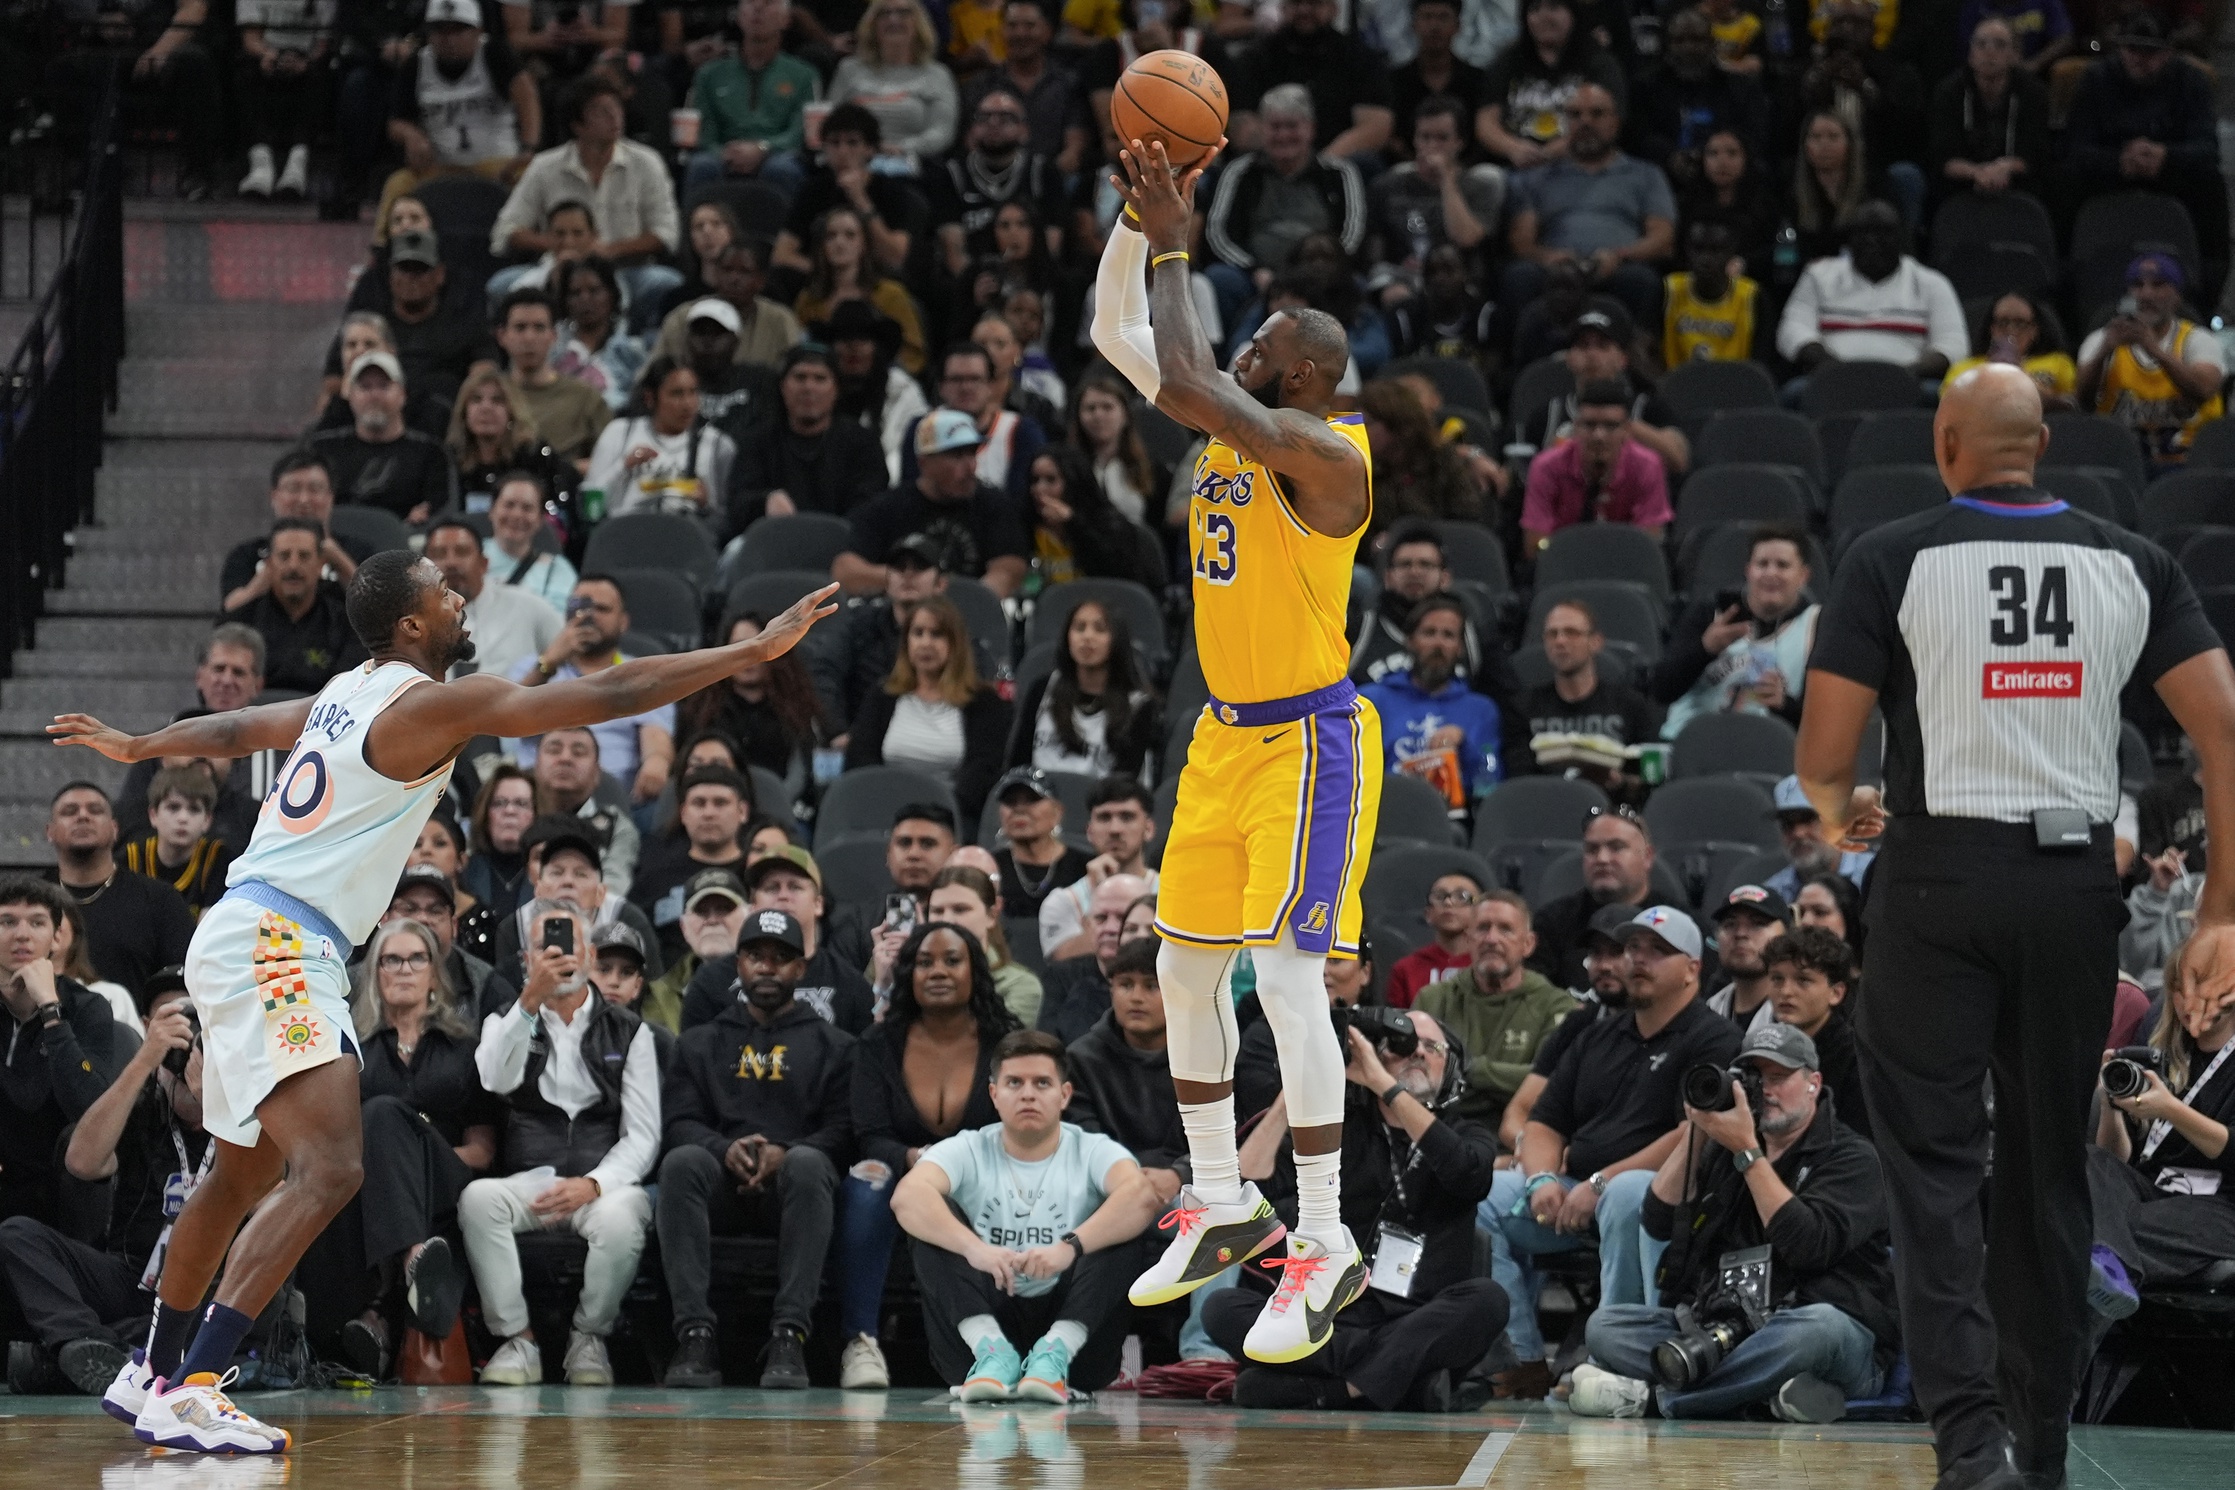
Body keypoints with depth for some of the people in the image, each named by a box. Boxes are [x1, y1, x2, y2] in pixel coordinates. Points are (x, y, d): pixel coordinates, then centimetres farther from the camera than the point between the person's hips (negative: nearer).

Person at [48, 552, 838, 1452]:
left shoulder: (349, 694, 15)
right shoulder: (430, 702, -12)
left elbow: (236, 727, 32)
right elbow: (604, 696, -17)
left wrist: (136, 748, 52)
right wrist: (757, 651, -15)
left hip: (247, 939, 10)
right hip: (275, 946, -10)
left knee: (245, 1175, 22)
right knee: (330, 1170, -20)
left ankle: (152, 1375, 33)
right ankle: (191, 1393, -26)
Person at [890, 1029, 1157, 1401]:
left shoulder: (1092, 1151, 2)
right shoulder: (967, 1151, 4)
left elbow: (1141, 1196, -21)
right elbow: (907, 1196, -18)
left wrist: (1070, 1247, -38)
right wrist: (973, 1247, -37)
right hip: (985, 1319, 1)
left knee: (1122, 1224, -19)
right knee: (934, 1222, -16)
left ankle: (1056, 1352, -32)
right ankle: (992, 1351, -32)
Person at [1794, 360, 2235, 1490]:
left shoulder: (1893, 558, -3)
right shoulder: (2132, 562, 5)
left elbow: (1822, 753, -4)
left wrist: (1838, 817, 19)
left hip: (1941, 876, -3)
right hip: (2077, 885, 3)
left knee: (1932, 1155, 1)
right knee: (2049, 1163, 14)